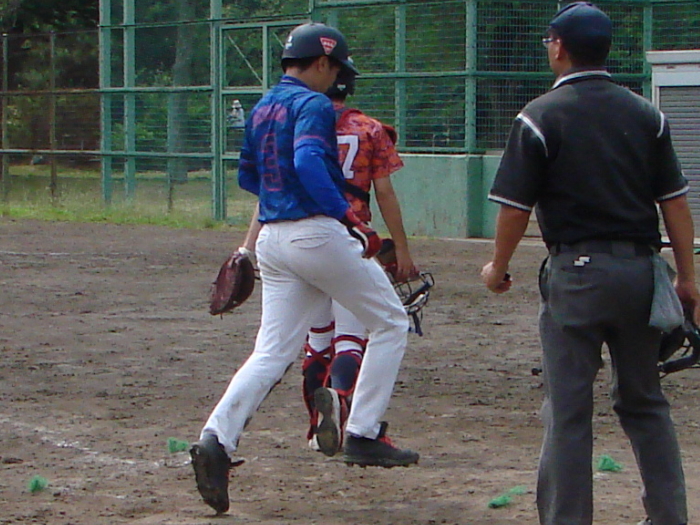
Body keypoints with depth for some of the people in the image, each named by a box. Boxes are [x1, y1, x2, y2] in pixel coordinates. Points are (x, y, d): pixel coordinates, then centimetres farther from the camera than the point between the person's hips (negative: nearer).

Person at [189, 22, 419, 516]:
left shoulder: (261, 109, 17)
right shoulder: (313, 104, -9)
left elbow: (247, 176, 26)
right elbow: (308, 162, -26)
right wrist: (348, 215, -28)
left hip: (271, 239, 8)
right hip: (317, 232, -8)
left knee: (271, 353, 3)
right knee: (390, 323, 9)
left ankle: (217, 438, -18)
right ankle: (364, 434, 6)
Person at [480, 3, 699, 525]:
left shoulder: (541, 116, -6)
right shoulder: (646, 115, 7)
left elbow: (516, 206, -7)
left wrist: (498, 268, 8)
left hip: (576, 272, -4)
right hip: (640, 269, 4)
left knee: (568, 410, 0)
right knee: (645, 403, 16)